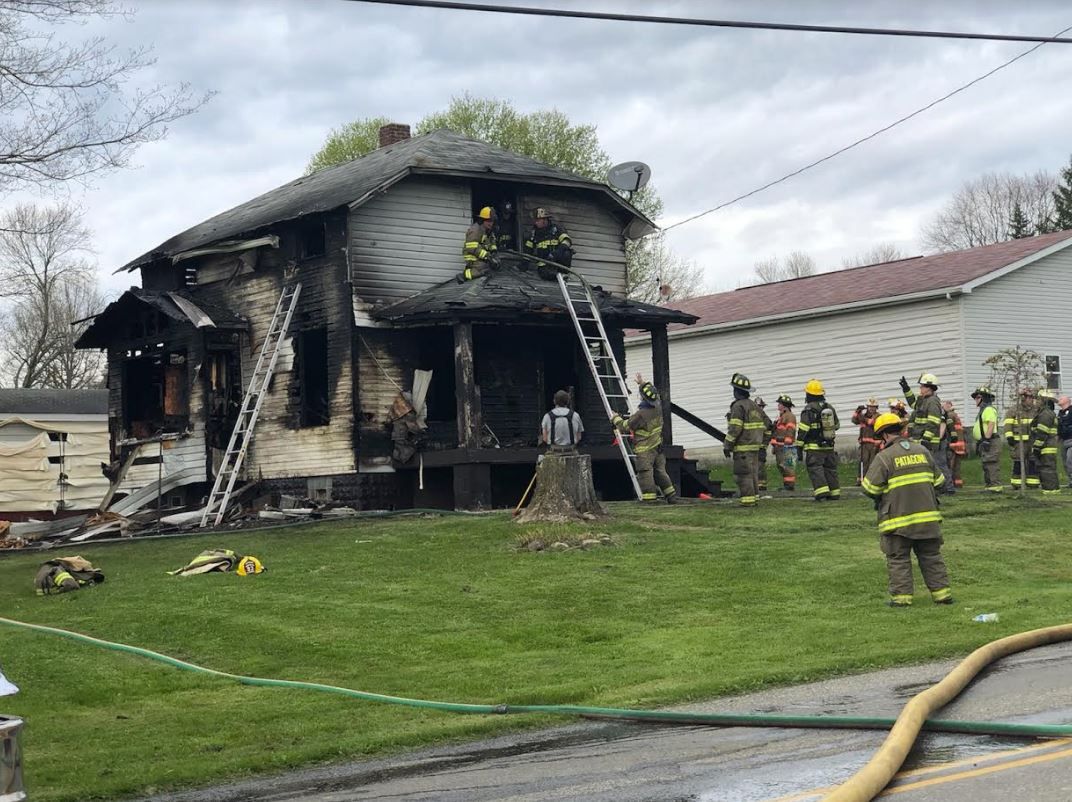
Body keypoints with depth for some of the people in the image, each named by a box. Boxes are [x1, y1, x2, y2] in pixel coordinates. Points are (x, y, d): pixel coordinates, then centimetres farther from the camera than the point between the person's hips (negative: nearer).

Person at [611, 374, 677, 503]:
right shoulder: (658, 409, 0)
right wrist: (643, 383, 32)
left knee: (645, 474, -4)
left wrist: (616, 419, 6)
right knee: (660, 472, 16)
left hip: (645, 450, -8)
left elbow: (625, 427, -12)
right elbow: (653, 395, 23)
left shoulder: (641, 414, -21)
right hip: (658, 447, 8)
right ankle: (671, 496, 19)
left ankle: (650, 499, -7)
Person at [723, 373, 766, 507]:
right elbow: (766, 424, 18)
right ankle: (754, 498, 17)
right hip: (755, 446, 9)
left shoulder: (738, 406, -13)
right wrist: (762, 443, 22)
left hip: (743, 447, -9)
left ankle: (747, 500, -9)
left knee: (743, 474, -6)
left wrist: (727, 446, -13)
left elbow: (734, 429, -19)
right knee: (753, 473, 13)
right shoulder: (754, 406, 15)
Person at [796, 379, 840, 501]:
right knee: (830, 469, 13)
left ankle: (821, 492, -17)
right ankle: (835, 493, 15)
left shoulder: (808, 410, -11)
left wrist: (799, 446, -7)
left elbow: (802, 430, -13)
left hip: (813, 447, -6)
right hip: (829, 446, 6)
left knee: (815, 469, -5)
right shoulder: (830, 408, 8)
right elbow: (837, 425, 21)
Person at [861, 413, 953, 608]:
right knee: (931, 556, 13)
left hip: (898, 519, -5)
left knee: (898, 559, 4)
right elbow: (938, 480, 14)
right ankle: (942, 593, 14)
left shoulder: (884, 457, -10)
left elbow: (870, 488, -10)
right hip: (927, 515, 5)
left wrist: (880, 498, 11)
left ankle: (901, 597, 3)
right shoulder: (923, 451, 7)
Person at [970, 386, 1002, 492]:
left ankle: (995, 486, -13)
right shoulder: (983, 410, 23)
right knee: (987, 466, 12)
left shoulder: (989, 410, -10)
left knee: (992, 466, -12)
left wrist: (986, 440, -26)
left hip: (990, 442, -11)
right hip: (984, 443, 11)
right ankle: (989, 486, 15)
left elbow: (991, 425, -21)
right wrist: (978, 444, 24)